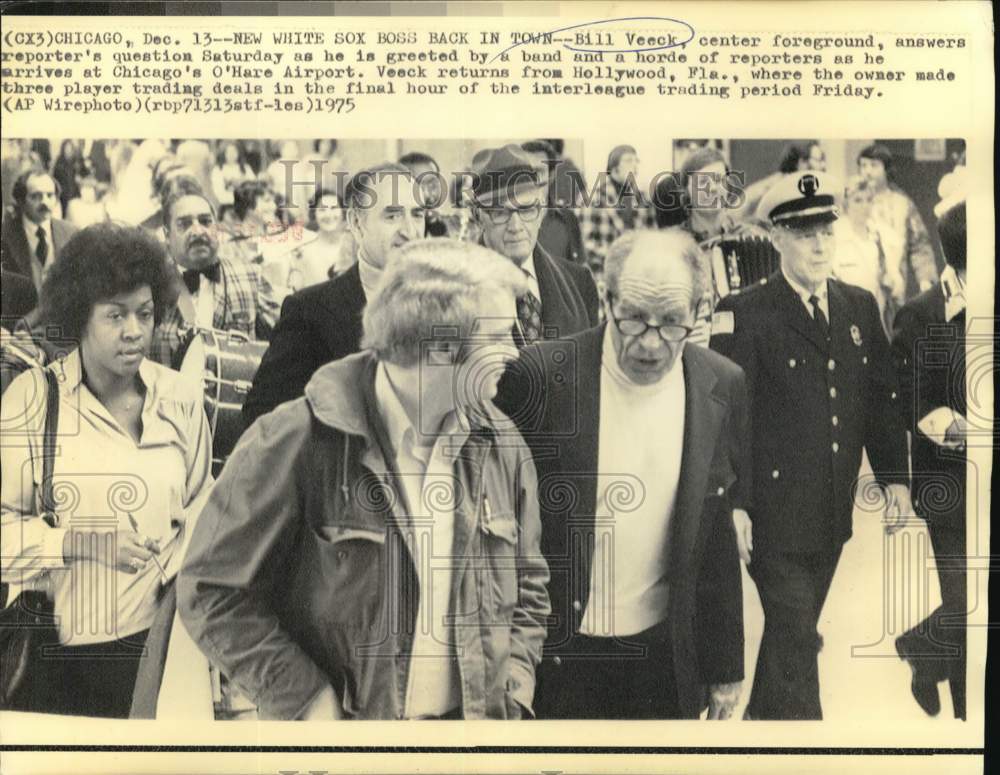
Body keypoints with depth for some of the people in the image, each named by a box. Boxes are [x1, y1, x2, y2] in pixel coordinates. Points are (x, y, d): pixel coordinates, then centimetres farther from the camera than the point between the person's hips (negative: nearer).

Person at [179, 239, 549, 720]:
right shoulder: (297, 443, -19)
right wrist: (311, 704, -16)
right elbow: (213, 592, -14)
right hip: (340, 716, -4)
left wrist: (511, 698, -4)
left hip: (472, 714, 4)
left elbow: (526, 588, 7)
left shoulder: (502, 446, -3)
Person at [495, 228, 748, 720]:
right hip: (559, 648, -2)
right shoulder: (540, 374, -15)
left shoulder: (723, 386, -5)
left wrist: (725, 668, 6)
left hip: (666, 652, 3)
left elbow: (722, 547, 2)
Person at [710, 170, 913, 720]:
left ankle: (762, 715, 41)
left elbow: (882, 398, 12)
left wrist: (894, 476, 6)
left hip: (833, 513, 6)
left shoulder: (860, 307, 8)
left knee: (795, 630, 19)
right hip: (776, 514, -6)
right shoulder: (743, 314, -10)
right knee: (795, 640, -2)